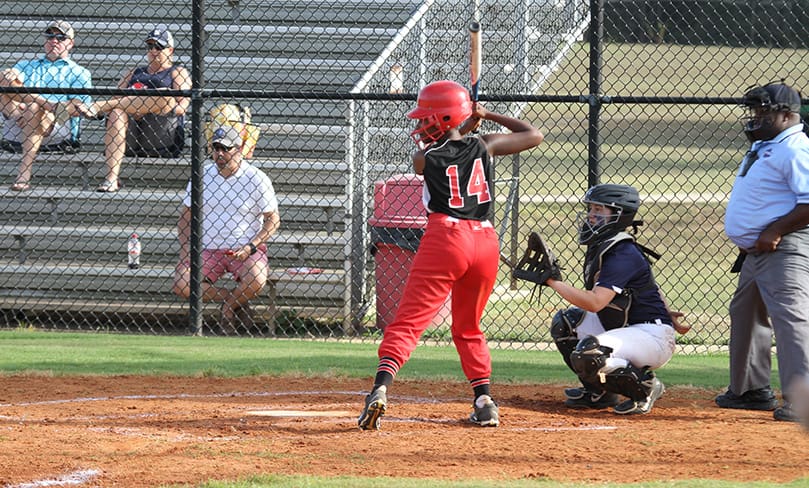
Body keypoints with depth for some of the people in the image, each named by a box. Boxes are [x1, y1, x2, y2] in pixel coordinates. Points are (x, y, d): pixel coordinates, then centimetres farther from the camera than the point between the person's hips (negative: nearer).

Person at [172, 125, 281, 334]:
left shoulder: (257, 179, -5)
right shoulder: (202, 176, 5)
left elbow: (273, 220, -3)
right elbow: (186, 217, 13)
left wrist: (251, 247, -16)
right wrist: (185, 248, -4)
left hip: (246, 249, -3)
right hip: (207, 249, 3)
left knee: (255, 282, -34)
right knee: (181, 285, -22)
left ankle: (230, 306, 1)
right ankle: (230, 297, 1)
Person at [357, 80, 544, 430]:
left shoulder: (424, 159, 1)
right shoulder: (483, 146, 7)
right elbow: (534, 135, 21)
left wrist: (467, 125, 29)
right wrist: (489, 117, 24)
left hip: (445, 238, -4)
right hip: (485, 243, 4)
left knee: (408, 322, -8)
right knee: (468, 328, 21)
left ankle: (381, 386, -27)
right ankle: (484, 401, 13)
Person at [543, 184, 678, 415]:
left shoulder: (623, 254, -21)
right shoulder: (599, 248, 9)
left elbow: (595, 302, -31)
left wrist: (552, 281, -29)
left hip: (654, 336, -10)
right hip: (625, 328, 10)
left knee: (586, 355, -30)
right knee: (565, 322, 12)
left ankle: (644, 386, -9)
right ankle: (599, 392, 14)